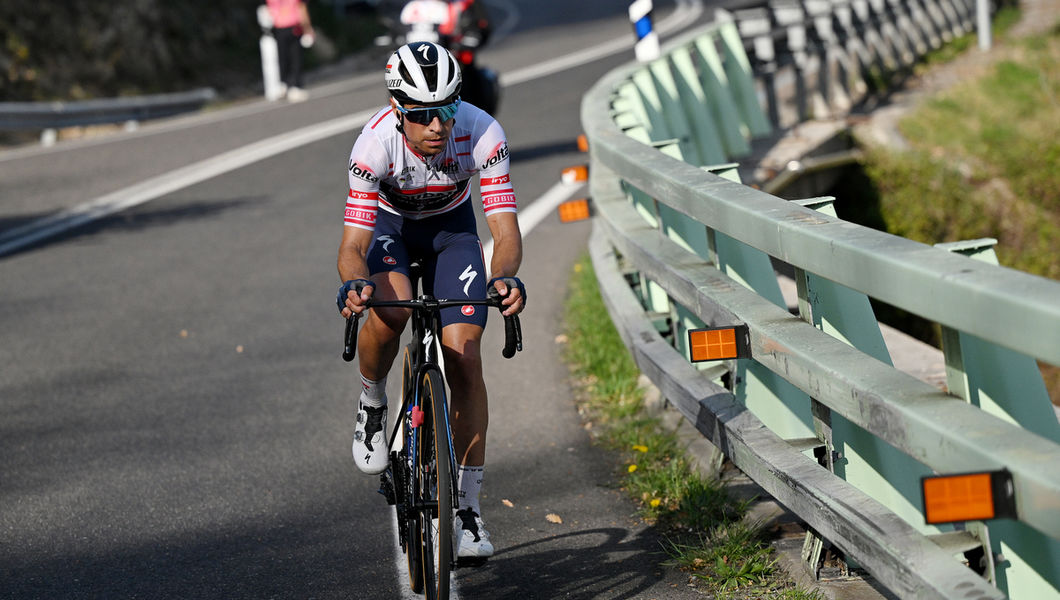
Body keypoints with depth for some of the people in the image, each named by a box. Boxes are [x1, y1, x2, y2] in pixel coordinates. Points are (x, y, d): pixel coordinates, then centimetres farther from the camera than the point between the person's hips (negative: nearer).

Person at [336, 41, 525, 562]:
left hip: (451, 226, 1)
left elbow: (506, 229, -34)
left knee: (465, 357, -11)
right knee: (388, 309, -34)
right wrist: (356, 283, -58)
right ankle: (372, 403, -1)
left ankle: (467, 507, -1)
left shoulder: (481, 133, -33)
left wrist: (504, 277, -55)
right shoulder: (375, 143, -35)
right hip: (388, 222, -1)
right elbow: (352, 246, -35)